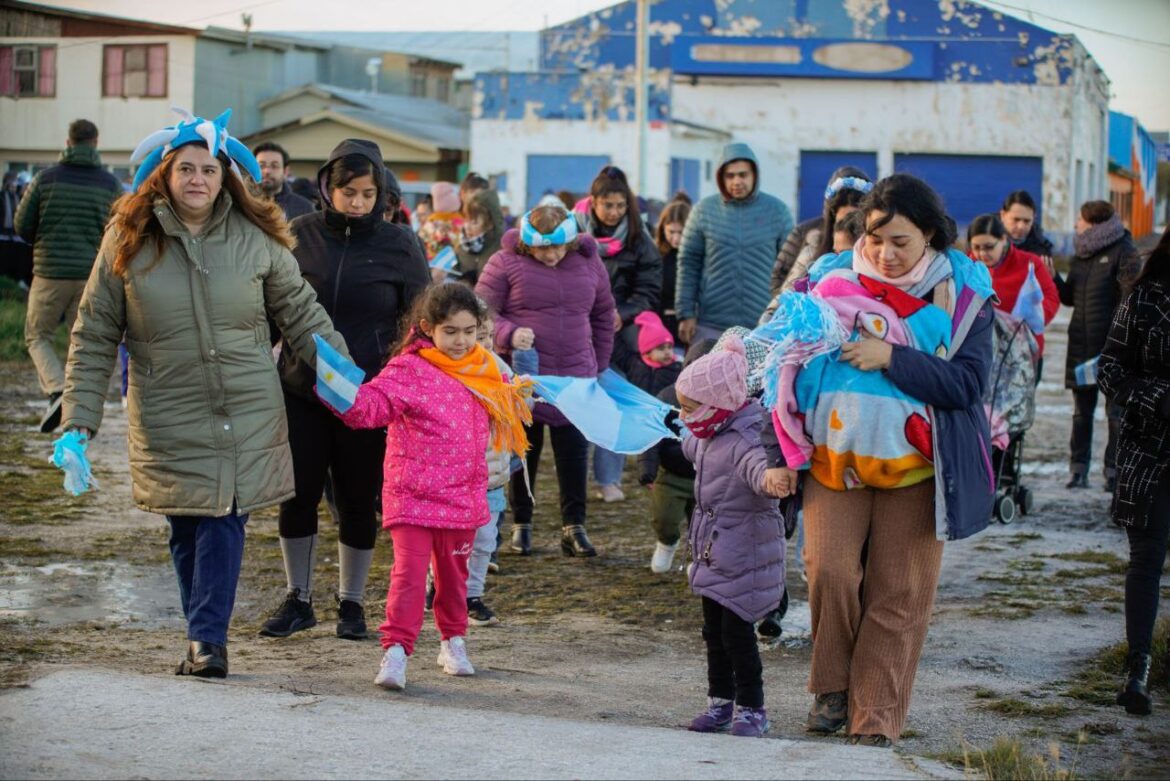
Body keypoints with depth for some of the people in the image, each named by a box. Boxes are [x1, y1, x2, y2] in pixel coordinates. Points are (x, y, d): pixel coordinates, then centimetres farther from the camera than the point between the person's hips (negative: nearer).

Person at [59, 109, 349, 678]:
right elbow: (93, 337, 2)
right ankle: (207, 638, 15)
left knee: (224, 520, -8)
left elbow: (302, 315, 8)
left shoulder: (255, 238, 0)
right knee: (186, 528, 3)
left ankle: (206, 639, -5)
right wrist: (80, 421, -3)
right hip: (168, 416, 0)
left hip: (247, 411, 0)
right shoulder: (127, 241, -1)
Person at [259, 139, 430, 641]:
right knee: (297, 496, 4)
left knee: (357, 501, 6)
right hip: (301, 390, 1)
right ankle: (297, 599, 20)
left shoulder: (398, 245, -1)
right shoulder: (300, 236, 1)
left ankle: (351, 603, 21)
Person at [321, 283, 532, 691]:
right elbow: (370, 406, -24)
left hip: (463, 495, 6)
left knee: (453, 573, 19)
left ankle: (453, 641, 35)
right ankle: (395, 651, -10)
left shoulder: (482, 370, 9)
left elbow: (501, 406, 32)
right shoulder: (409, 370, -12)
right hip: (413, 494, -6)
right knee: (409, 571, -13)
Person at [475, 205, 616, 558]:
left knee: (574, 451, 0)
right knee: (523, 449, 7)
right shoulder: (506, 263, -5)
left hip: (575, 377, 2)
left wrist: (599, 366, 16)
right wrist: (509, 333, -23)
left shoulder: (589, 263, 6)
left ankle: (574, 527, 7)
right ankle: (521, 525, 18)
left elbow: (603, 317, 17)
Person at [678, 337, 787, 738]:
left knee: (737, 631, -3)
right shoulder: (708, 436, 7)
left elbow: (758, 463, -47)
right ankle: (721, 701, 27)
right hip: (713, 553, 9)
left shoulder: (745, 440, -24)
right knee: (714, 630, 15)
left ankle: (751, 706, 10)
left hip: (743, 557, -9)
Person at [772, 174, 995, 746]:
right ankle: (833, 688, 8)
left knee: (897, 596, 0)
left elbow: (968, 382, -11)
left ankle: (876, 721, 9)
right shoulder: (836, 281, 3)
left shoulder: (962, 295, -1)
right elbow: (794, 356, 8)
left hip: (913, 466, -1)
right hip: (835, 458, 1)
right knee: (829, 570, -13)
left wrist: (891, 358, -21)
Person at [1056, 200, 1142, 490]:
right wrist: (1052, 276, 0)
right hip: (1081, 344, 7)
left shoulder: (1123, 252, -6)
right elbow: (1068, 297, 17)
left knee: (1116, 411, 0)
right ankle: (1078, 469, 15)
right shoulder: (1081, 255, 15)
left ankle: (1114, 471, 4)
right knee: (1082, 410, 10)